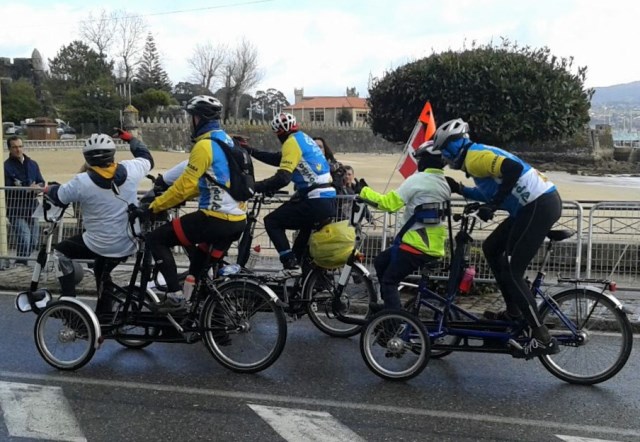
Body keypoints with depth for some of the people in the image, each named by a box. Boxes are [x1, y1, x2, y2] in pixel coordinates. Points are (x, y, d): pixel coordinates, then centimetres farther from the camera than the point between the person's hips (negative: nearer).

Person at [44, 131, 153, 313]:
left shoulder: (82, 182, -16)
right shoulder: (130, 169, -8)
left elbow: (58, 197, 1)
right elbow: (147, 158, 13)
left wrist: (49, 189, 23)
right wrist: (131, 138, 25)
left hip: (100, 245, -5)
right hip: (128, 245, 5)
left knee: (61, 252, 21)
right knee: (102, 272, 32)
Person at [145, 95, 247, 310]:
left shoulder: (205, 145, -14)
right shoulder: (225, 140, 16)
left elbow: (184, 185, -15)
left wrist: (155, 205, -4)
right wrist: (173, 198, 24)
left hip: (216, 219, -9)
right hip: (237, 220, 9)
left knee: (156, 239, 1)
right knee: (203, 267, 25)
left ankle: (175, 296, -2)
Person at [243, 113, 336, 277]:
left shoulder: (292, 142, -8)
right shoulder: (305, 139, 20)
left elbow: (282, 178, -19)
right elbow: (279, 159, 27)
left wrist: (255, 187, -11)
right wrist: (251, 151, 30)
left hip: (315, 202, -9)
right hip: (329, 201, 9)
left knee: (272, 221, 2)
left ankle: (291, 265, -6)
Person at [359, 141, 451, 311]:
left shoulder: (417, 179, -12)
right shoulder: (444, 184, 13)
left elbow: (389, 203, -16)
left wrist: (366, 192, -5)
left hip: (417, 244, -9)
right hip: (434, 245, 9)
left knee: (389, 281, 0)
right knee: (380, 262, 20)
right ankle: (389, 305, 25)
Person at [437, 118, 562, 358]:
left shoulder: (474, 157, -12)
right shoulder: (478, 155, 19)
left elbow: (513, 167, -28)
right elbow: (491, 192, 27)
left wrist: (492, 206, -22)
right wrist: (459, 189, 19)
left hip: (540, 206, -10)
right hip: (537, 204, 10)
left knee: (511, 271, -8)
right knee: (491, 248, 19)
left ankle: (543, 338, -5)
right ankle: (514, 312, 24)